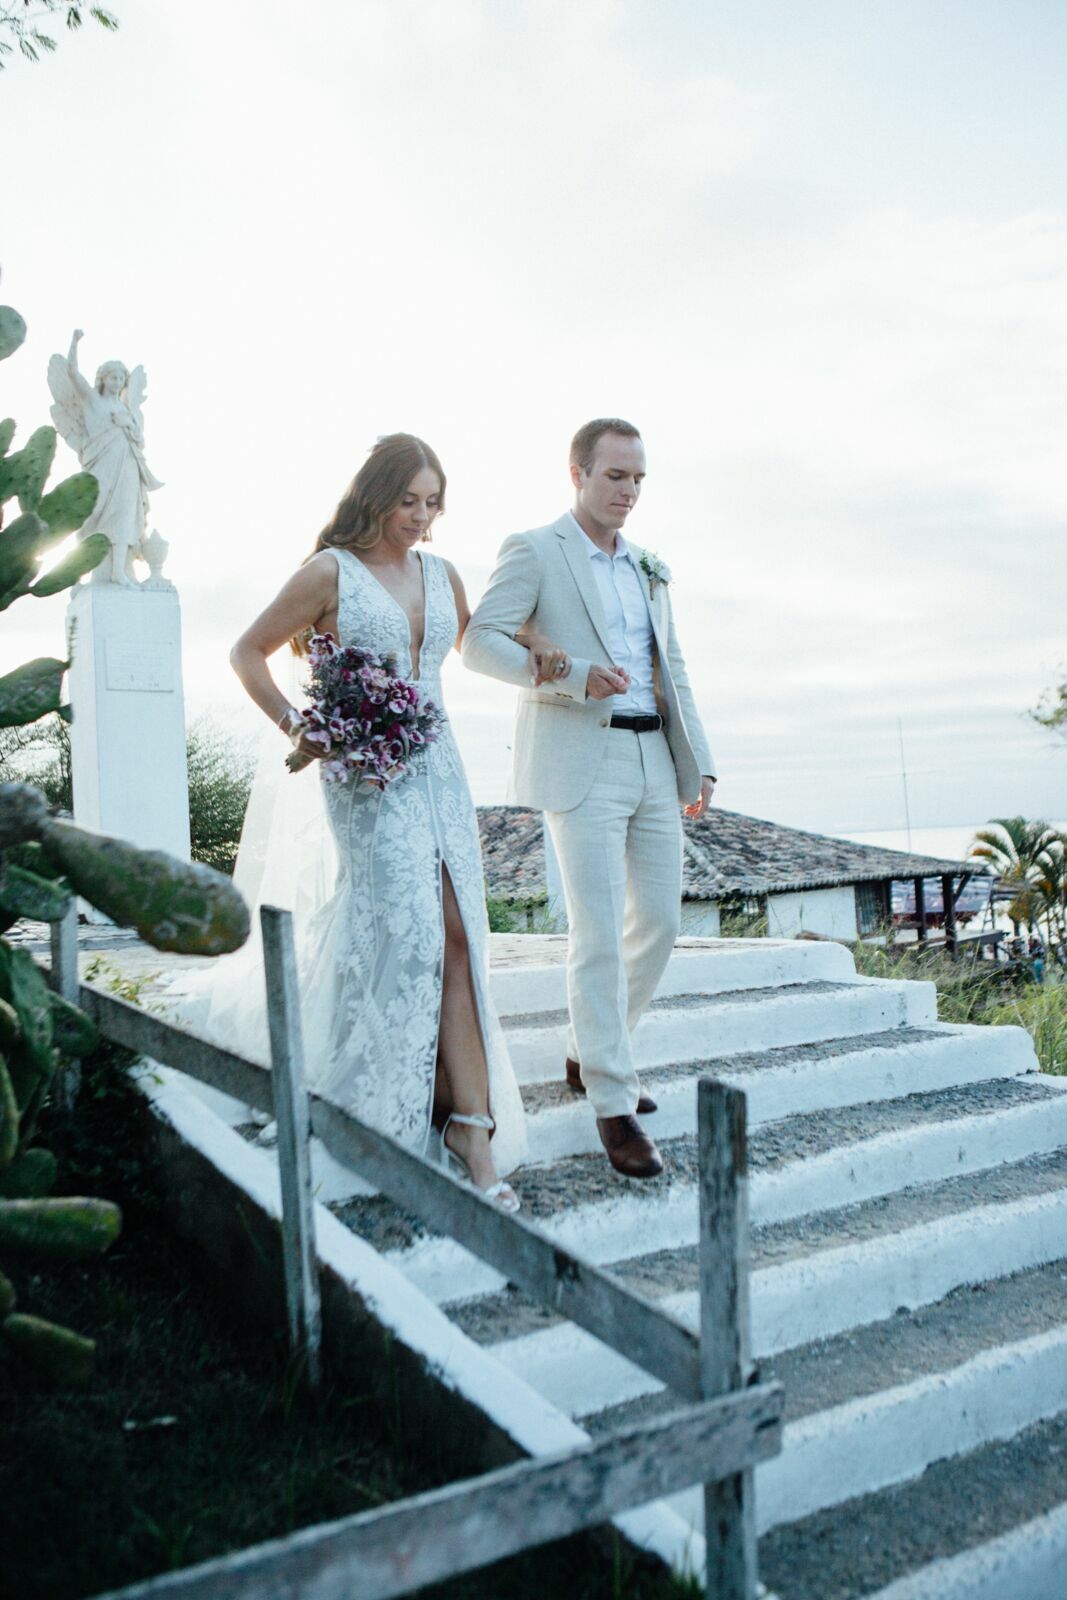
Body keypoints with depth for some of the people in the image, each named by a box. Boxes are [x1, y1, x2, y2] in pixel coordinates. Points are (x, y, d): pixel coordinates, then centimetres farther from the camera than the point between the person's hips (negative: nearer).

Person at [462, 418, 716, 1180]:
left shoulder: (650, 567, 20)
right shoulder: (533, 551, 0)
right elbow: (479, 641, -9)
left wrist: (700, 762, 12)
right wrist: (573, 677, -21)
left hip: (655, 760, 7)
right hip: (583, 762, -7)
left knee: (660, 922, 8)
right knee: (599, 935, -8)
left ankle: (591, 1054, 27)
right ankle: (613, 1104, 1)